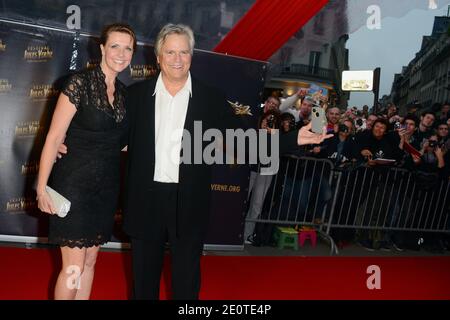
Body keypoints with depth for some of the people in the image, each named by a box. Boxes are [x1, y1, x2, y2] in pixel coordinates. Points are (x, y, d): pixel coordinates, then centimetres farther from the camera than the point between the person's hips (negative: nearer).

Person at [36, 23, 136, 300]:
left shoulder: (123, 92, 7)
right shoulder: (80, 83, -12)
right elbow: (54, 137, -14)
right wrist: (42, 187, -15)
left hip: (106, 187, 6)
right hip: (75, 184, -6)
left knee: (90, 261, 13)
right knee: (74, 266, -3)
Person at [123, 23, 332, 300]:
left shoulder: (211, 99, 0)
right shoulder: (137, 94, 2)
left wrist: (294, 139, -8)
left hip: (189, 202, -1)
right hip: (146, 199, 1)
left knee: (186, 280, 10)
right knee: (144, 276, 15)